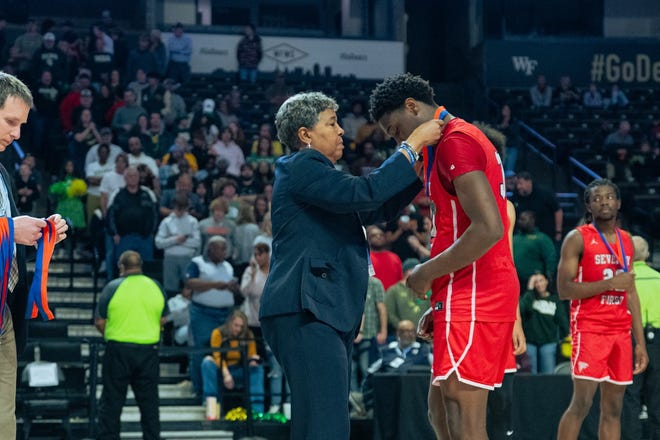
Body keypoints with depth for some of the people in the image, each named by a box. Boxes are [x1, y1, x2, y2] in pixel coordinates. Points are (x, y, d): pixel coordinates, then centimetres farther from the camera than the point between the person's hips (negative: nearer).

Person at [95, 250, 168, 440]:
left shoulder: (112, 287, -7)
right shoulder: (156, 287, 4)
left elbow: (100, 322, -4)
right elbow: (162, 320, 12)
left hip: (118, 349, -3)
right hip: (149, 350, 3)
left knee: (111, 403, 4)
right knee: (149, 402, 10)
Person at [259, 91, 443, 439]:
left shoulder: (315, 173, 24)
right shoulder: (301, 168, -6)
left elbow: (378, 209, 25)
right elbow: (365, 193, -19)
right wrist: (413, 145, -11)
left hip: (327, 315, 11)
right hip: (305, 314, -11)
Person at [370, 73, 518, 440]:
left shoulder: (456, 141, -12)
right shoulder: (466, 138, 21)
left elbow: (488, 229, -23)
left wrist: (427, 273, -12)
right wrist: (440, 305, 21)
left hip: (472, 298, -11)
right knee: (441, 410, 14)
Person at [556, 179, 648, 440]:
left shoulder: (626, 241, 15)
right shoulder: (578, 239, -4)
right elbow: (564, 289, -11)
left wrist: (640, 342, 13)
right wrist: (609, 284, -19)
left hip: (620, 332, 6)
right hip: (589, 330, -6)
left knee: (613, 408, 5)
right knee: (581, 403, -12)